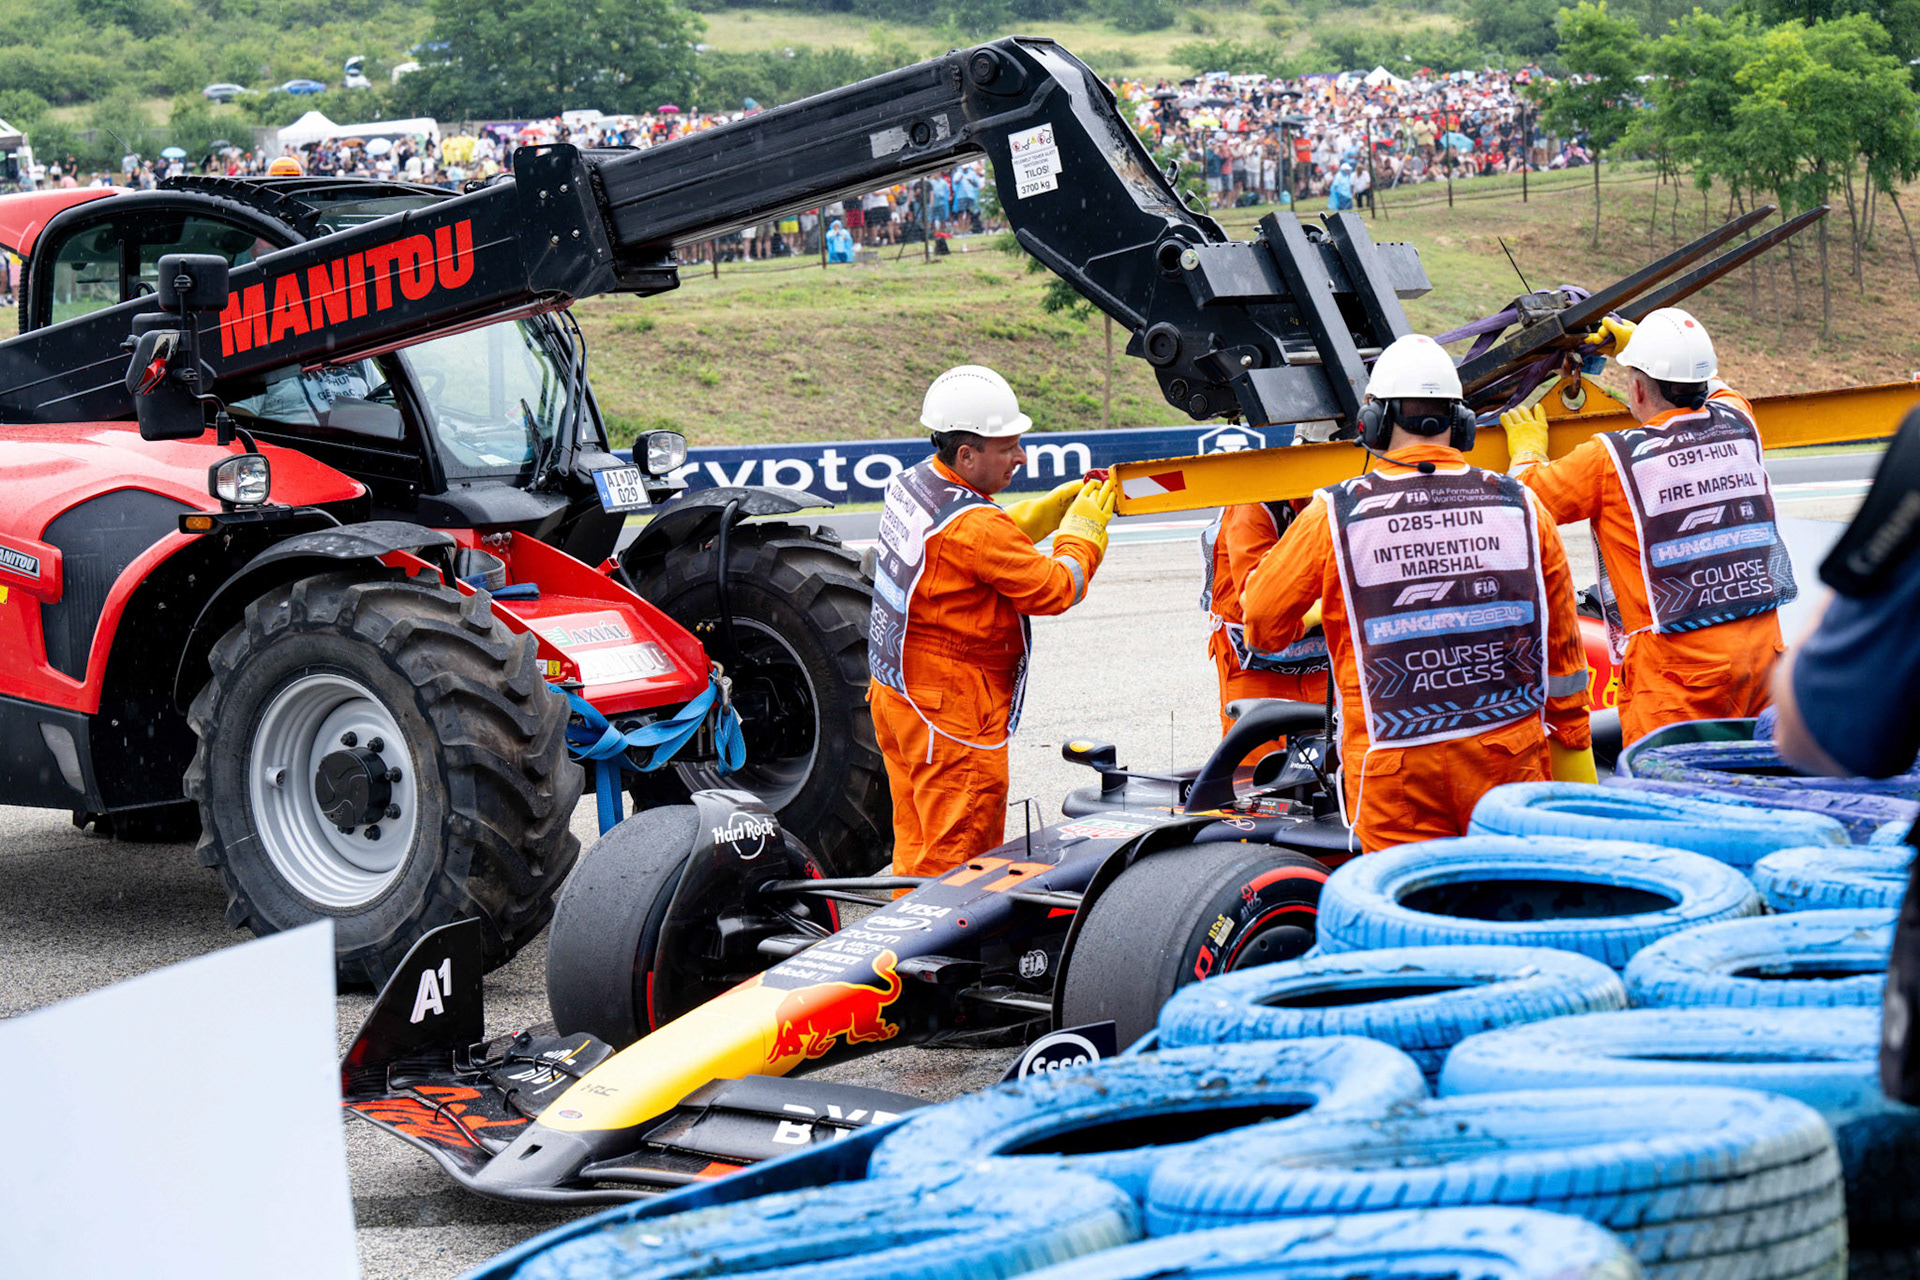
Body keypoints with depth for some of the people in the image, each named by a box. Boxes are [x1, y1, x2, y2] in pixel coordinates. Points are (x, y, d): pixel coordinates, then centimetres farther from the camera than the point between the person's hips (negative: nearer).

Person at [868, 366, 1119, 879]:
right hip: (953, 713, -10)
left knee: (917, 845, 16)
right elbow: (1056, 588, -17)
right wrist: (1085, 525, -1)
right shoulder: (973, 524, -25)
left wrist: (1059, 504, 10)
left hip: (897, 693, 10)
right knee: (956, 854, -3)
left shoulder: (911, 485, 4)